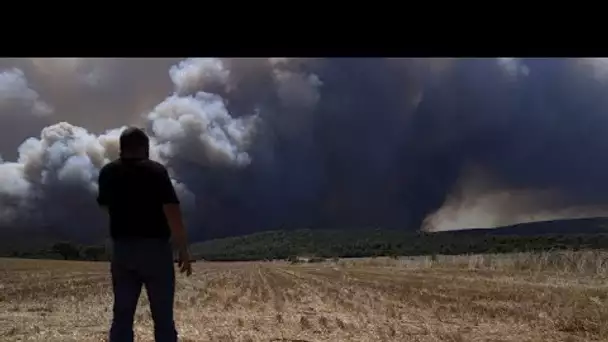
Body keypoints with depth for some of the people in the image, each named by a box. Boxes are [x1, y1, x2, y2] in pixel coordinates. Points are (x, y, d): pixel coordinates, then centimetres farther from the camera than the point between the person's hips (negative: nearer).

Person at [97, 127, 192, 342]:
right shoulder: (156, 170, -8)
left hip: (122, 249, 4)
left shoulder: (108, 173, 6)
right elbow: (172, 212, -16)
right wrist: (183, 249, -11)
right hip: (155, 248, -4)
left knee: (122, 316, 8)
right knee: (163, 317, 3)